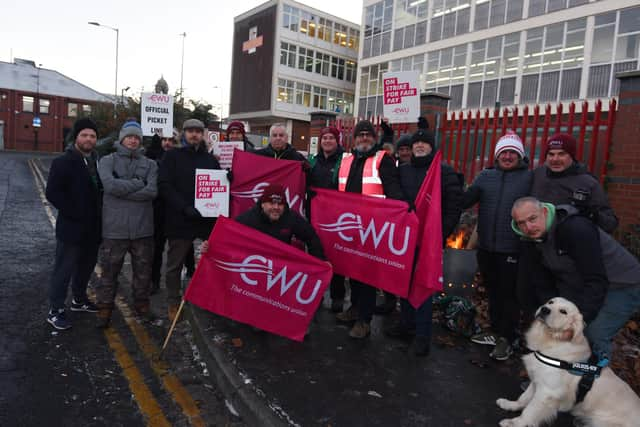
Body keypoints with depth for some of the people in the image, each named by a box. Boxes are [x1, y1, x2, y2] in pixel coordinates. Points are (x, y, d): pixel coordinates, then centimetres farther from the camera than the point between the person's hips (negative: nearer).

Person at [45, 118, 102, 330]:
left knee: (86, 266, 18)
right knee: (64, 269, 0)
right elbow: (52, 193, -15)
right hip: (72, 226, -6)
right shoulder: (63, 162, -9)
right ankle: (55, 310, 11)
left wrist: (99, 210, 5)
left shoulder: (98, 161, 10)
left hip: (93, 227, 7)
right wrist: (74, 213, -17)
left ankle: (79, 299, 35)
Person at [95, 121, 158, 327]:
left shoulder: (150, 164, 8)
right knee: (110, 271, 8)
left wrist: (122, 191, -12)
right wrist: (138, 183, -10)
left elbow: (152, 191, -9)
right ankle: (104, 308, 25)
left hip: (143, 227, 2)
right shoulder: (108, 161, 4)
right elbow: (110, 185, -16)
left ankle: (141, 304, 31)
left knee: (143, 270, 14)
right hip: (114, 227, -2)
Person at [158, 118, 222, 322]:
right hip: (180, 220, -2)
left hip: (207, 220, 3)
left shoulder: (211, 159, 15)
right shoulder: (172, 156, 4)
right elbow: (164, 185, -7)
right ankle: (173, 303, 22)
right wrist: (185, 208, -19)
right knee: (175, 264, 8)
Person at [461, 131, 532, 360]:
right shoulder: (486, 176, 7)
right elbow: (464, 201, -1)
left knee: (508, 295, 7)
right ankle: (495, 331, 35)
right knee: (493, 291, 18)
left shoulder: (529, 177, -3)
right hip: (486, 247, 4)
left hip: (511, 250, -4)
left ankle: (506, 339, 22)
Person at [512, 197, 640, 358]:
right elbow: (543, 287, 0)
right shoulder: (532, 246, -3)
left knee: (593, 334, -24)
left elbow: (596, 280, -30)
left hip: (623, 287, -7)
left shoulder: (575, 228, -27)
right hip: (583, 290, 7)